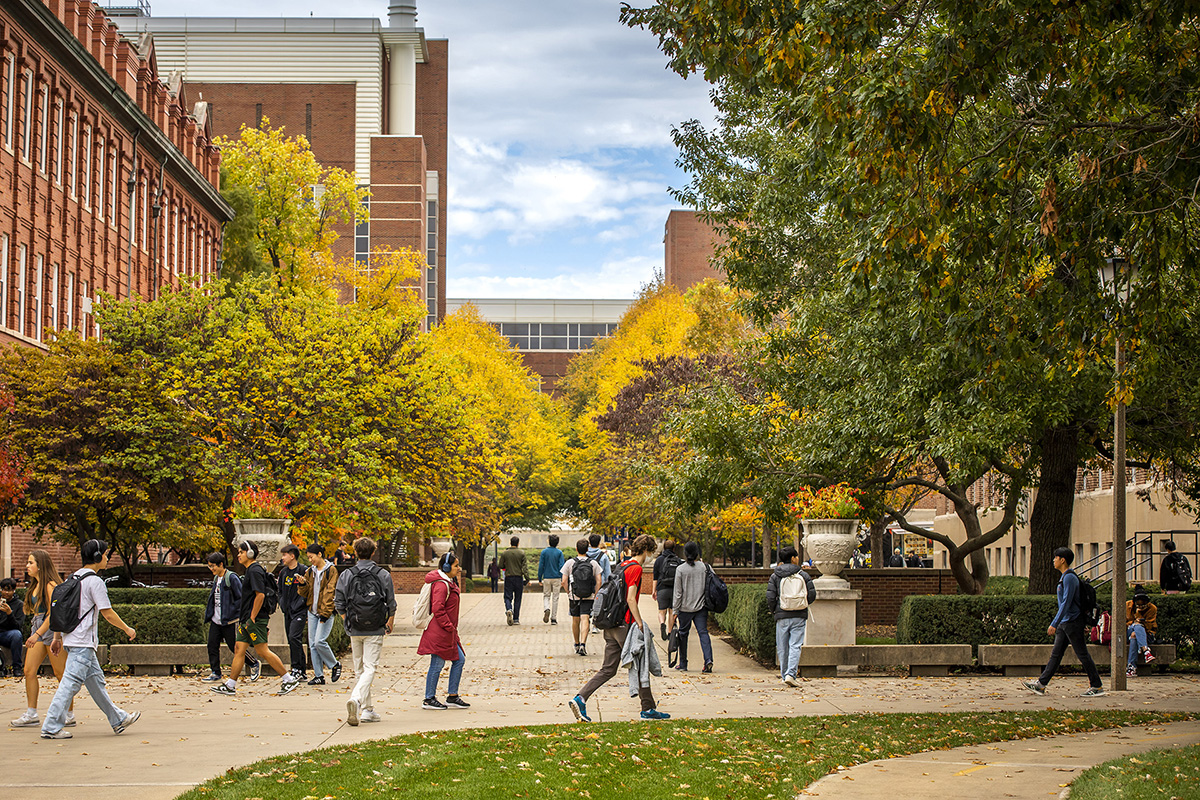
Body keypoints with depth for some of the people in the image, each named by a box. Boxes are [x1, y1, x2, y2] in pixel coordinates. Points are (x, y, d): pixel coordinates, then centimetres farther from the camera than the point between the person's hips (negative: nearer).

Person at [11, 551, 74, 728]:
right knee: (29, 671, 1)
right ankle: (31, 715, 5)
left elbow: (52, 613, -18)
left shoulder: (50, 585, -13)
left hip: (52, 628, -9)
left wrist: (37, 634, -24)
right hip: (38, 628, 9)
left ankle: (69, 716, 4)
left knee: (60, 674, -3)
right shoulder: (35, 585, 15)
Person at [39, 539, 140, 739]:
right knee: (70, 683, -8)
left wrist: (57, 637, 21)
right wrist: (127, 629, 0)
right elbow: (108, 614, -13)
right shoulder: (94, 581, -13)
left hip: (71, 638, 10)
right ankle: (51, 727, -8)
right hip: (83, 642, -10)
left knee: (96, 680, 14)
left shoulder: (72, 578, 13)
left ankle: (118, 719, 22)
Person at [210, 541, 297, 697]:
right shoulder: (251, 570, 17)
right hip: (247, 620, 10)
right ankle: (230, 685, 10)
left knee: (263, 651, -8)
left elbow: (260, 595, -22)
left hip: (255, 619, -10)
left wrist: (252, 618, -22)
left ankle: (289, 680, -3)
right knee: (239, 649, 8)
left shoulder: (255, 571, -14)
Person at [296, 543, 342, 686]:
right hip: (312, 612, 6)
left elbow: (330, 592, -12)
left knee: (319, 641, -16)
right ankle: (319, 676, 7)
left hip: (326, 611, -6)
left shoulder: (331, 570, -6)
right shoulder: (310, 571, 13)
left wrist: (325, 613, -17)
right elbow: (305, 593, 16)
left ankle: (335, 665, 7)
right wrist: (303, 584, -6)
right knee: (313, 644, 2)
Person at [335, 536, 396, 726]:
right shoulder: (383, 575, -2)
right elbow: (391, 604, 2)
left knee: (360, 670, 13)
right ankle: (356, 699, -27)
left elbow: (339, 605, -1)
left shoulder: (346, 575, -1)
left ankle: (367, 709, 17)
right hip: (375, 631, -2)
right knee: (369, 669, -3)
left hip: (355, 630, 2)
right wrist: (390, 624, 18)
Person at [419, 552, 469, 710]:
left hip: (448, 631, 11)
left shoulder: (449, 582, 15)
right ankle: (429, 700, 7)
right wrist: (449, 627, -19)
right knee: (437, 665, -3)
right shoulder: (441, 585, -18)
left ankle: (452, 697, 17)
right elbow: (437, 609, -22)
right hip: (439, 632, -11)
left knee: (459, 660, 11)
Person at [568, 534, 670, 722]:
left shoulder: (621, 566, 16)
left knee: (608, 669, 7)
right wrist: (640, 624, -15)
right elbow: (631, 599, -18)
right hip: (624, 625, -8)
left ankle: (579, 699, -5)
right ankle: (648, 708, 11)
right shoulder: (636, 568, -11)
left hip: (610, 626, 8)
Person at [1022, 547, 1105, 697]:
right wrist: (1083, 625, 25)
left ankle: (1097, 687, 4)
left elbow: (1066, 603, -22)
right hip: (1065, 623, 10)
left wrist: (1054, 624, -24)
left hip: (1073, 623, -10)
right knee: (1056, 654, 8)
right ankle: (1041, 684, 8)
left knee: (1083, 654, -3)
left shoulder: (1069, 578, -16)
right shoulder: (1065, 577, 16)